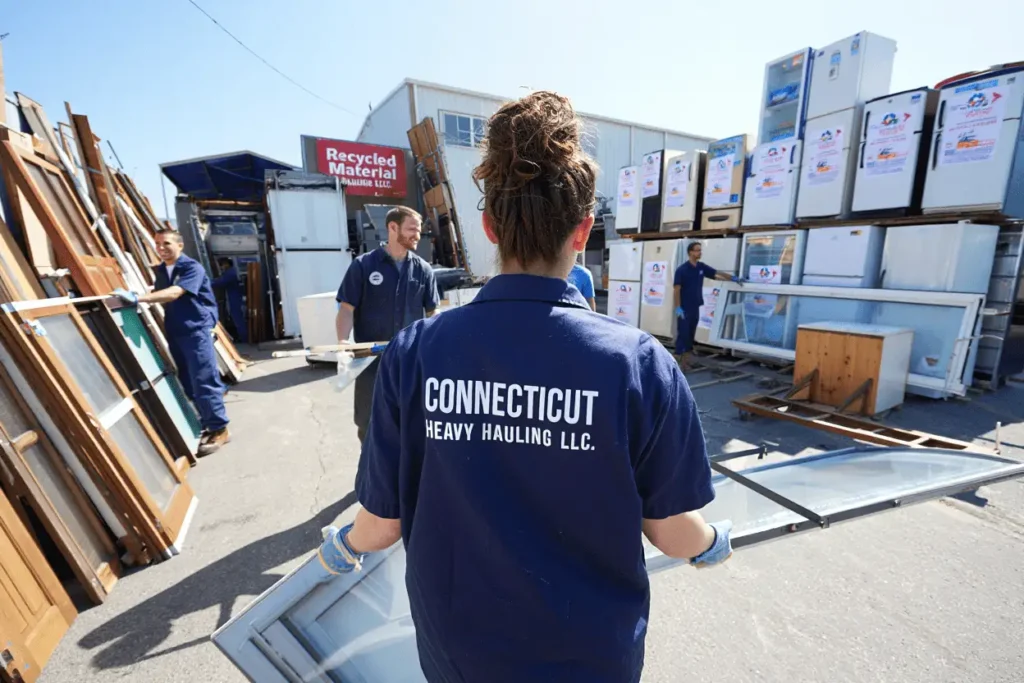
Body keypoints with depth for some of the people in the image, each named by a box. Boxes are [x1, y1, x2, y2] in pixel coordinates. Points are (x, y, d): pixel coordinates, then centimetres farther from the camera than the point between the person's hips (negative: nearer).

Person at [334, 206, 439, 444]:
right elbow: (347, 309, -5)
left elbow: (432, 313, 7)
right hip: (371, 359, -2)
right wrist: (342, 342, -20)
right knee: (368, 423, 11)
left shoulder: (423, 269, 3)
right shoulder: (363, 265, -4)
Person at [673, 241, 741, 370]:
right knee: (682, 334, -6)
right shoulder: (681, 269, -11)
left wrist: (733, 278, 8)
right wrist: (678, 307, -18)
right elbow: (676, 289, -13)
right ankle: (676, 361, 0)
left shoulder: (702, 267, 8)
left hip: (695, 308, 7)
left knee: (690, 335, 10)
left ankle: (685, 360, 18)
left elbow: (717, 274, 17)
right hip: (684, 309, -7)